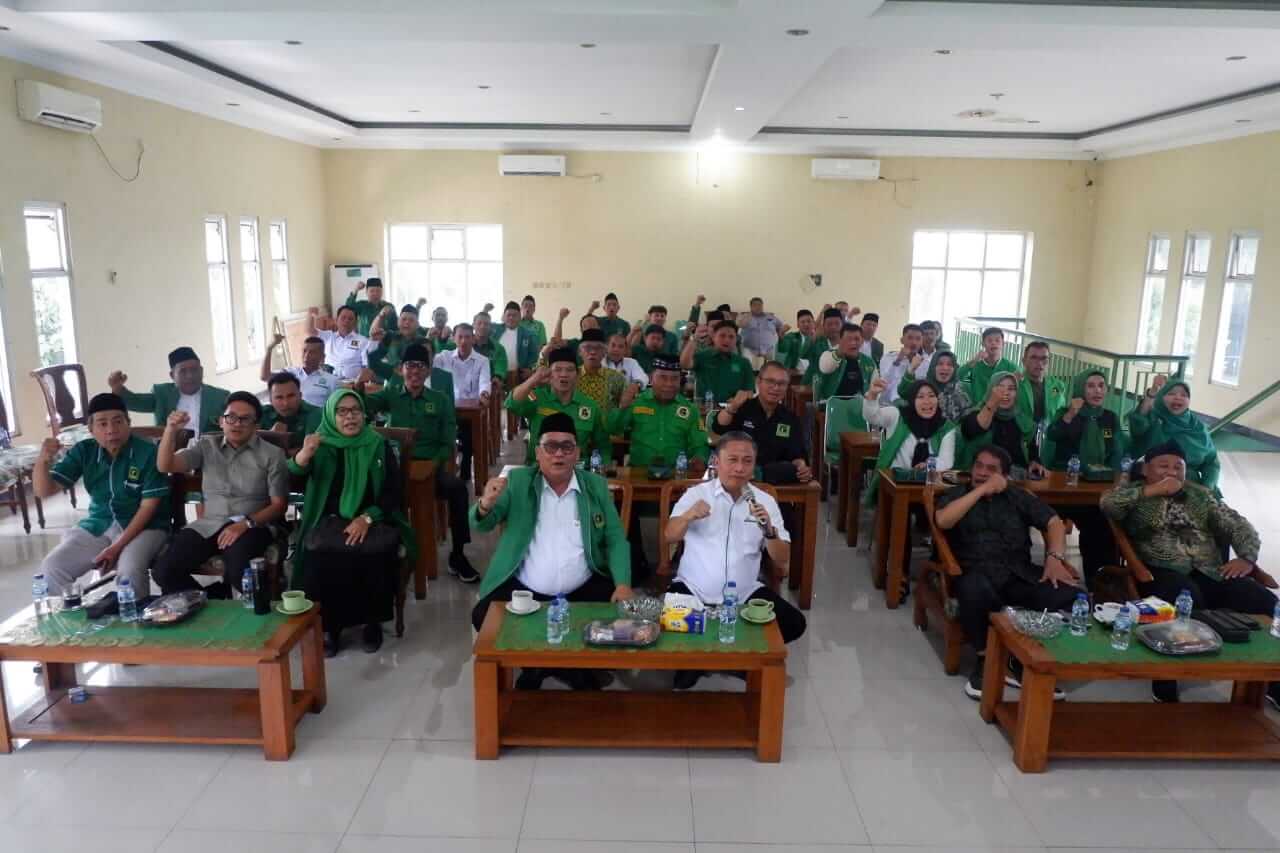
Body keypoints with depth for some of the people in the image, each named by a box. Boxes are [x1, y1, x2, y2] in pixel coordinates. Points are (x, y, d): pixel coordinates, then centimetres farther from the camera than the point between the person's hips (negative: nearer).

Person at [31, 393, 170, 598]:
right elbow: (44, 491, -1)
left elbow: (148, 506, -14)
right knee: (51, 568, -14)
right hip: (97, 525, 5)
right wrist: (42, 460, -22)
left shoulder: (148, 453, -14)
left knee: (129, 571, -32)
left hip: (144, 526, -5)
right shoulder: (83, 451, -1)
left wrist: (117, 547, -20)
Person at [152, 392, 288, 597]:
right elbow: (165, 466, 3)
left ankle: (218, 599, 3)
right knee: (163, 571, -20)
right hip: (209, 525, 3)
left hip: (253, 526, -3)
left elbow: (279, 505, -1)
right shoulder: (207, 446, 13)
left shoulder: (272, 454, 2)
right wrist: (171, 430, -14)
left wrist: (246, 523, -18)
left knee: (240, 572, -34)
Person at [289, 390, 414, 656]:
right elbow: (296, 470, -13)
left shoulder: (379, 446, 8)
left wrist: (367, 518, -15)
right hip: (330, 520, 1)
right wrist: (305, 453, -36)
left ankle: (373, 621, -9)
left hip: (374, 520, 0)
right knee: (319, 556, -30)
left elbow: (394, 492, 1)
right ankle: (329, 626, -10)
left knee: (374, 554, -31)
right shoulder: (321, 445, 8)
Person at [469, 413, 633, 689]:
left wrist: (623, 583, -14)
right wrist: (485, 504, -29)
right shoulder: (517, 481, 2)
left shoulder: (596, 486, 6)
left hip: (583, 591, 1)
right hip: (522, 590, 0)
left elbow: (615, 539, 4)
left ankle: (577, 665, 7)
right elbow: (482, 525, -4)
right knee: (483, 617, -21)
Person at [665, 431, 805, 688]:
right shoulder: (696, 493, 2)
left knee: (793, 623, -17)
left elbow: (783, 562, 1)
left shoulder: (765, 501, 4)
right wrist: (689, 516, -32)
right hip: (693, 590, -1)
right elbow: (669, 536, -10)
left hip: (746, 594, 2)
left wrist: (768, 529, -19)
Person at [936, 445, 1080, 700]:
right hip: (977, 573, -3)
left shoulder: (1018, 496, 20)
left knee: (1070, 594, -23)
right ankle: (985, 659, -13)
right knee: (975, 590, -40)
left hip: (1019, 573, 3)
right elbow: (943, 520, -11)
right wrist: (981, 490, -6)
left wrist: (1055, 558, -8)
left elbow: (1054, 523, 11)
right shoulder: (956, 494, 11)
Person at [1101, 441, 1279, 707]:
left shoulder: (1201, 494, 22)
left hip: (1212, 572, 5)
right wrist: (1153, 490, -9)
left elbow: (1239, 526, 14)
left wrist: (1247, 557, -6)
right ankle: (1165, 685, -23)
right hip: (1164, 573, -4)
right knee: (1187, 600, -38)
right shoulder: (1134, 492, 10)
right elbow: (1107, 503, -12)